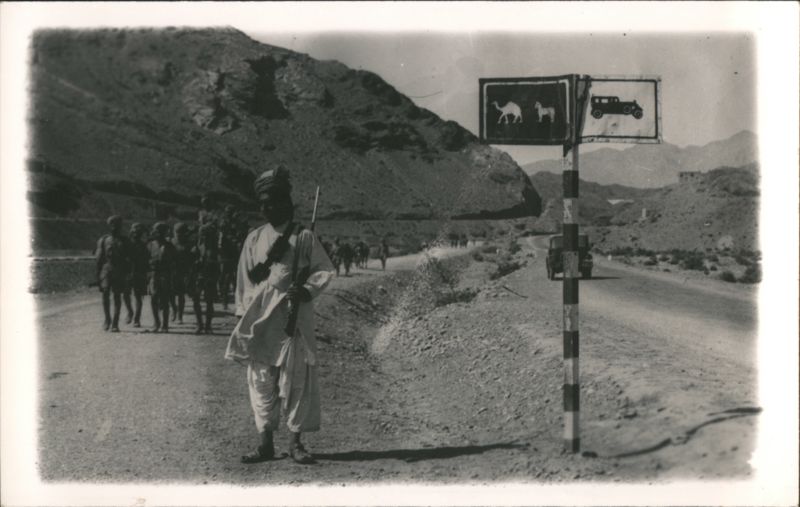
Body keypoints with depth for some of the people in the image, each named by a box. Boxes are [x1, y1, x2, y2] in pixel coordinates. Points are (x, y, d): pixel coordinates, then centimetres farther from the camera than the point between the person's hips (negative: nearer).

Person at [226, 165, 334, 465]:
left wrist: (307, 290, -14)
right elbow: (244, 281, 15)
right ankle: (265, 442, 12)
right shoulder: (254, 239, 12)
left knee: (298, 379, -1)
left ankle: (295, 441, 9)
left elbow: (325, 270, 3)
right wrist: (243, 315, 11)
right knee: (261, 380, 3)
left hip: (294, 317, -3)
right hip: (259, 320, 3)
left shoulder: (304, 238, 3)